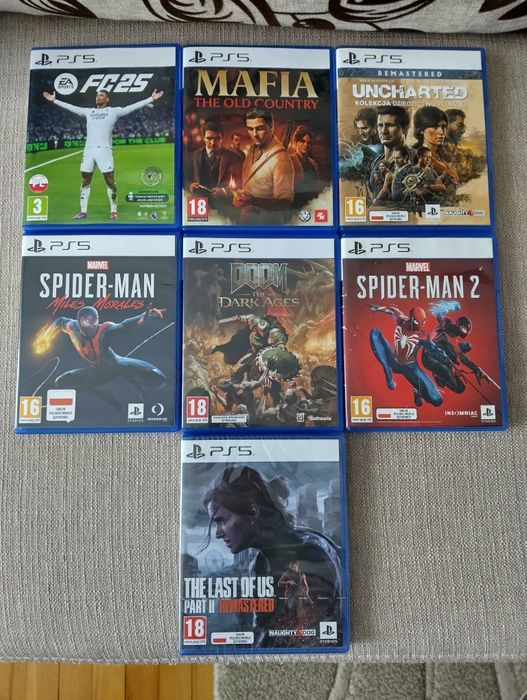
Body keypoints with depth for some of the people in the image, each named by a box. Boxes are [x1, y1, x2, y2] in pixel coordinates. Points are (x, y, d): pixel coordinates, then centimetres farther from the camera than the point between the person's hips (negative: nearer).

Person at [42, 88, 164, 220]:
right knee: (85, 182, 6)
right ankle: (83, 211, 12)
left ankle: (113, 210, 7)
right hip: (88, 150, 4)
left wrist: (151, 99, -5)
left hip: (104, 150, -4)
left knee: (110, 182, -5)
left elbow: (133, 106, 2)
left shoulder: (113, 111, 7)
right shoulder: (88, 111, 20)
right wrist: (54, 100, 32)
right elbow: (71, 107, 29)